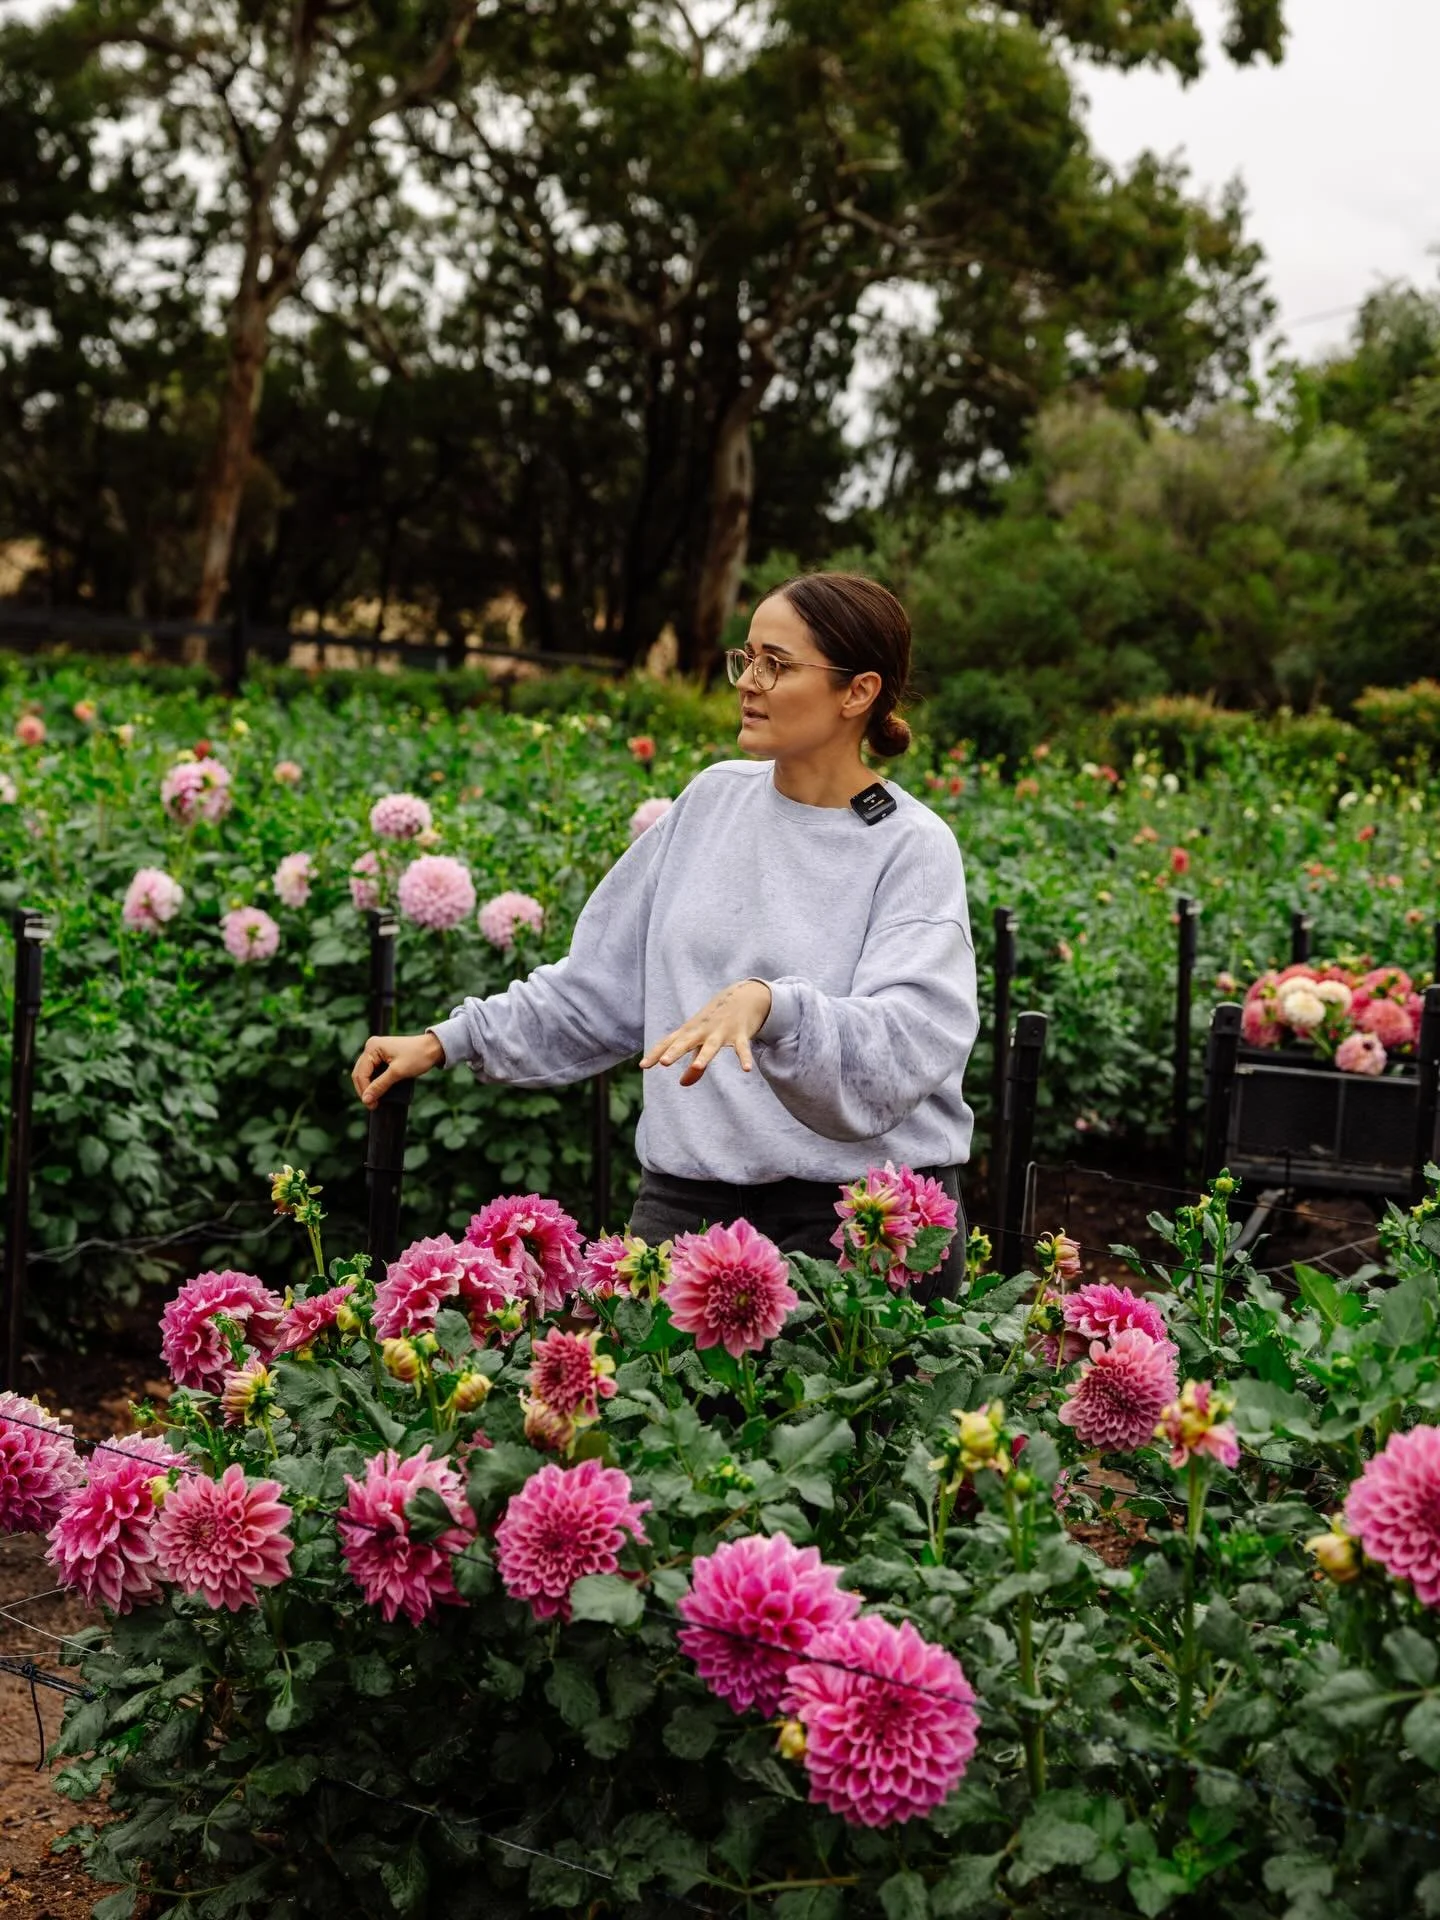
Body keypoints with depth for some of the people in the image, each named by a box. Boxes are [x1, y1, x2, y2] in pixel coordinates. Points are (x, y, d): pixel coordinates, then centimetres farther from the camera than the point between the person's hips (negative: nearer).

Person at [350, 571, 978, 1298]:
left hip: (861, 1218, -4)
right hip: (688, 1202, 4)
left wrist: (770, 1005, -37)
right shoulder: (714, 799, 8)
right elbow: (602, 985, 14)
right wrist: (450, 1040, 8)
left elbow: (905, 1047, -22)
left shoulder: (912, 848, -7)